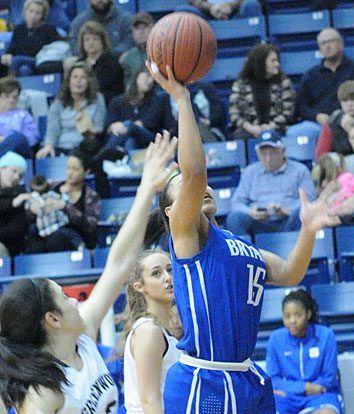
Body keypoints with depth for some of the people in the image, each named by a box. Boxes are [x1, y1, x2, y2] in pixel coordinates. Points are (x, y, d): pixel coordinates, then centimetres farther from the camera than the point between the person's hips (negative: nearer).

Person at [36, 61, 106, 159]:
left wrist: (92, 130, -18)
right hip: (61, 148, 2)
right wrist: (48, 145, -18)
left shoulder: (97, 100, 11)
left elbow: (100, 129, 7)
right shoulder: (59, 103, 14)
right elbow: (52, 129, 4)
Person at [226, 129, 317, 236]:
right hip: (259, 225, 1)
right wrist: (251, 212, -8)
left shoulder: (300, 170, 18)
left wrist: (287, 210, -16)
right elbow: (236, 202, 17)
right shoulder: (250, 172, 26)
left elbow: (309, 200, 5)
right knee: (235, 216, -30)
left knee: (300, 212, -36)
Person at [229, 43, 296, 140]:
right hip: (248, 128, 0)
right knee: (241, 136, -34)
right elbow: (234, 114, 3)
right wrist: (250, 128, -14)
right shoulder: (240, 84, 10)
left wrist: (270, 126, -12)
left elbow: (288, 111, 4)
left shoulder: (283, 82, 12)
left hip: (274, 128, 0)